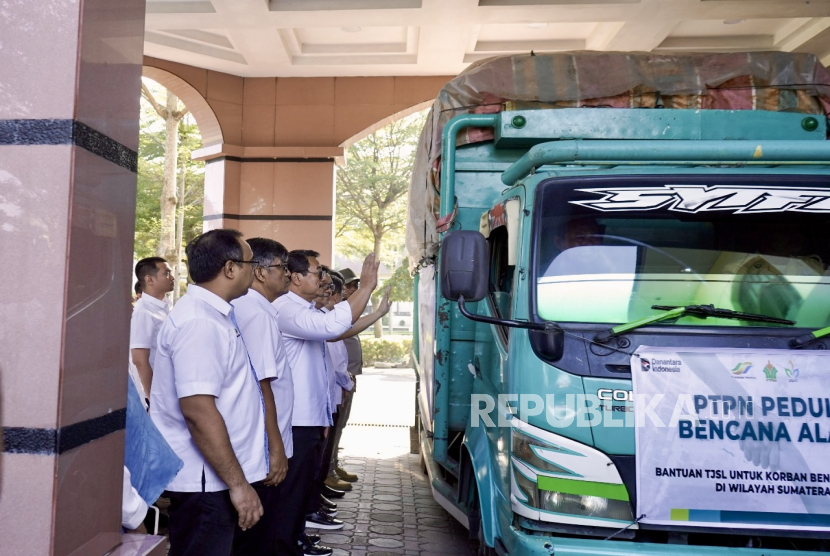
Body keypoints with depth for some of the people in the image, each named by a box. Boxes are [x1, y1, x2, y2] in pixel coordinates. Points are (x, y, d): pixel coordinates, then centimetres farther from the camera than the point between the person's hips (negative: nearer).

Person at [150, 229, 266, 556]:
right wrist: (238, 483, -23)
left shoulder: (210, 314, 10)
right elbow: (197, 409, -27)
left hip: (212, 476, 10)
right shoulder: (199, 322, -21)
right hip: (205, 480, -10)